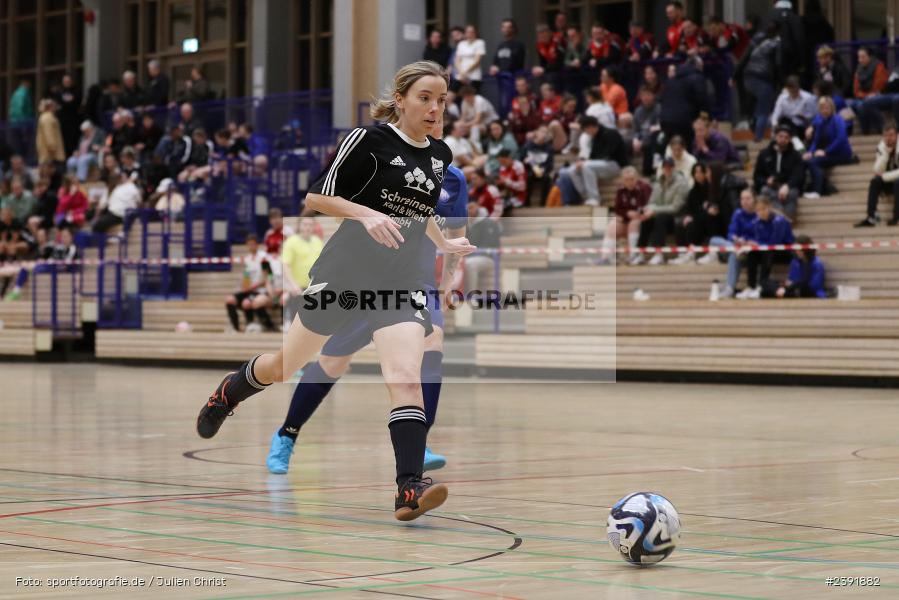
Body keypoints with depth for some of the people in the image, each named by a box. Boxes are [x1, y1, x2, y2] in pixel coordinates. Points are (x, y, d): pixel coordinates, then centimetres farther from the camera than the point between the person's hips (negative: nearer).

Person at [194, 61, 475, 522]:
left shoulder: (440, 155, 9)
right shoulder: (369, 139, -10)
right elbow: (316, 196, -11)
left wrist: (444, 245, 18)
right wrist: (367, 214, -24)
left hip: (399, 282, 3)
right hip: (344, 272, -3)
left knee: (406, 378, -20)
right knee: (285, 366, 15)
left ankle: (409, 489, -28)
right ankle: (229, 392, 47)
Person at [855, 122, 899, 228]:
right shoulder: (882, 147, -4)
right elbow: (878, 171, -14)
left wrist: (884, 176, -20)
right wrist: (886, 152, -23)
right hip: (889, 183, 4)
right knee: (875, 182, -23)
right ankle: (871, 218, -30)